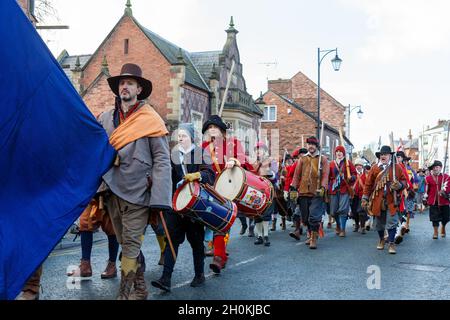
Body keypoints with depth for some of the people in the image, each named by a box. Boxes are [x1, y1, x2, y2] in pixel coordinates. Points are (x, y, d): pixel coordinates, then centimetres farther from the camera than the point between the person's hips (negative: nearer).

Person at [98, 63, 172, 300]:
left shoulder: (151, 120, -4)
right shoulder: (106, 118, 10)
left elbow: (162, 160, -7)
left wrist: (159, 199, -13)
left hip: (137, 193, -5)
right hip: (112, 191, 5)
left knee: (130, 247, -5)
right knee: (127, 245, 15)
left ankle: (124, 294, 5)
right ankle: (140, 290, 29)